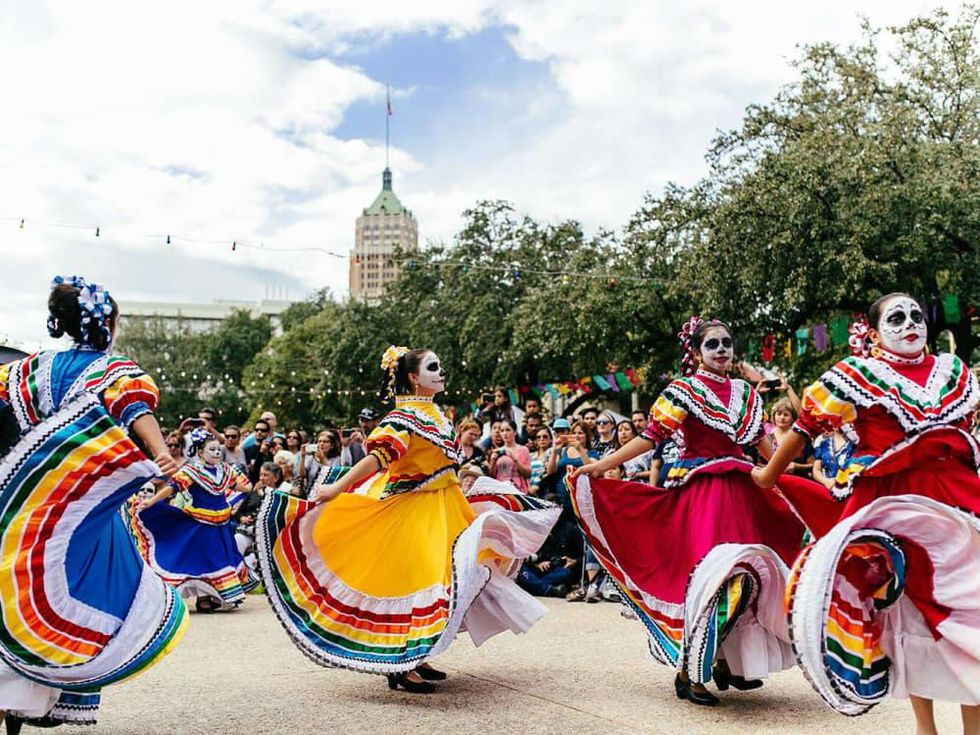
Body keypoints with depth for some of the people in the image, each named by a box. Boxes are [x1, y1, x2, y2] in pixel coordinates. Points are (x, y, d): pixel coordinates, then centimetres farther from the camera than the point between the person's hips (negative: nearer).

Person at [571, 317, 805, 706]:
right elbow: (651, 436, -9)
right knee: (710, 575, -12)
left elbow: (761, 441, 23)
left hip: (741, 491, 6)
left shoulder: (745, 393, 14)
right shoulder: (683, 390, -3)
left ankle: (725, 660, 23)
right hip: (700, 493, -6)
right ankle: (688, 672, -1)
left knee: (744, 577, 6)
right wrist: (601, 465, -17)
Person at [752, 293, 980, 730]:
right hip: (886, 504, -4)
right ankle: (924, 725, 18)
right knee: (905, 609, 4)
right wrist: (768, 475, 8)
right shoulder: (855, 375, -2)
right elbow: (807, 428, 3)